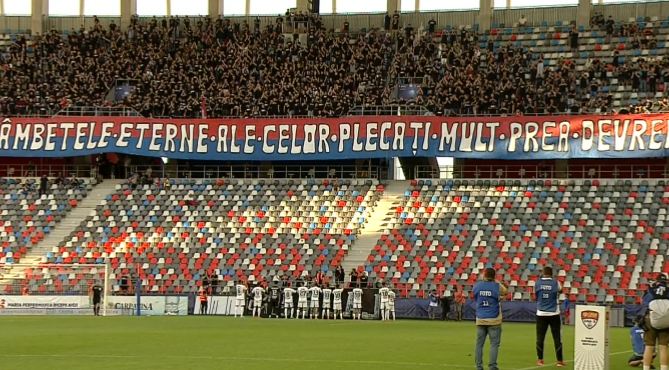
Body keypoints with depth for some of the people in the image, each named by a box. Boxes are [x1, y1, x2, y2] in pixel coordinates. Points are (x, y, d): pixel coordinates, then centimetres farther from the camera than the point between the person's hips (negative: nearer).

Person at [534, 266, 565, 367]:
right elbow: (560, 290, 17)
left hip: (541, 314, 1)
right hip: (554, 314, -1)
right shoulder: (555, 283, -4)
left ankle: (540, 360, 10)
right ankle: (560, 360, 6)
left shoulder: (538, 283, -2)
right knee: (557, 338, 4)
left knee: (540, 338, 8)